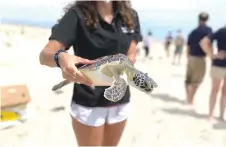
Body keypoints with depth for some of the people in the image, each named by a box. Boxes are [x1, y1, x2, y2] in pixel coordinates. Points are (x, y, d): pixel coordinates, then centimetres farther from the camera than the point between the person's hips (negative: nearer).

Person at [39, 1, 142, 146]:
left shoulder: (131, 16, -1)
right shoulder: (78, 15, -14)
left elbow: (131, 57, -1)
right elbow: (45, 54, -22)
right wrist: (60, 57, -45)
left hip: (120, 100, 5)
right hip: (87, 104, -4)